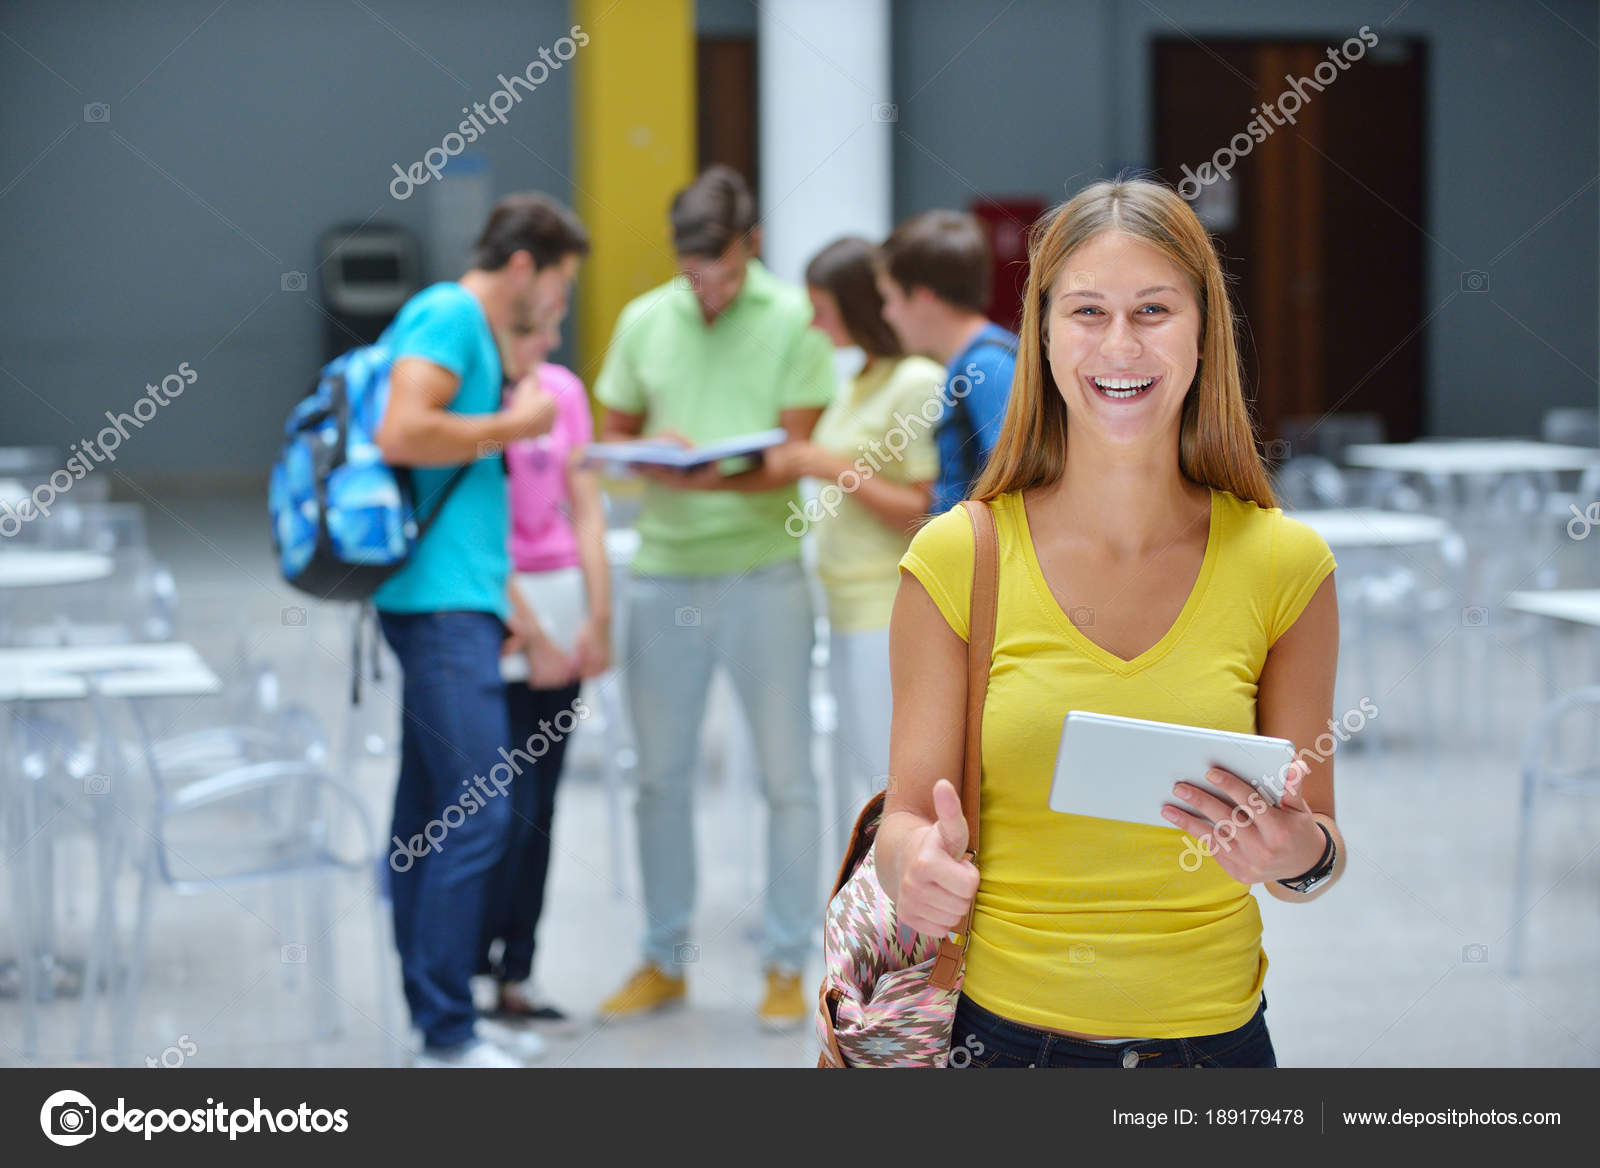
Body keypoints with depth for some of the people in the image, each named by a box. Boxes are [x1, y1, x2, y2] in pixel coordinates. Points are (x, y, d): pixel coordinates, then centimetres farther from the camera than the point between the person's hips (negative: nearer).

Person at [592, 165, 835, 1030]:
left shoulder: (793, 320, -4)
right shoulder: (643, 321, 8)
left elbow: (798, 452, -8)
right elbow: (614, 432, 14)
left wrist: (725, 477, -26)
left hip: (762, 569, -3)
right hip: (664, 570, 4)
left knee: (785, 776, 2)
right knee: (660, 773, 10)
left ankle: (786, 965, 13)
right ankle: (665, 959, 23)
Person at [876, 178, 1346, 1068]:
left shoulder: (1283, 565, -4)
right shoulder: (958, 559, -6)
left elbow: (1318, 848, 2)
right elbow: (906, 818, -2)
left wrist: (1300, 855, -21)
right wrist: (920, 862, -25)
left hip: (1212, 1033, 1)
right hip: (1005, 1035, -1)